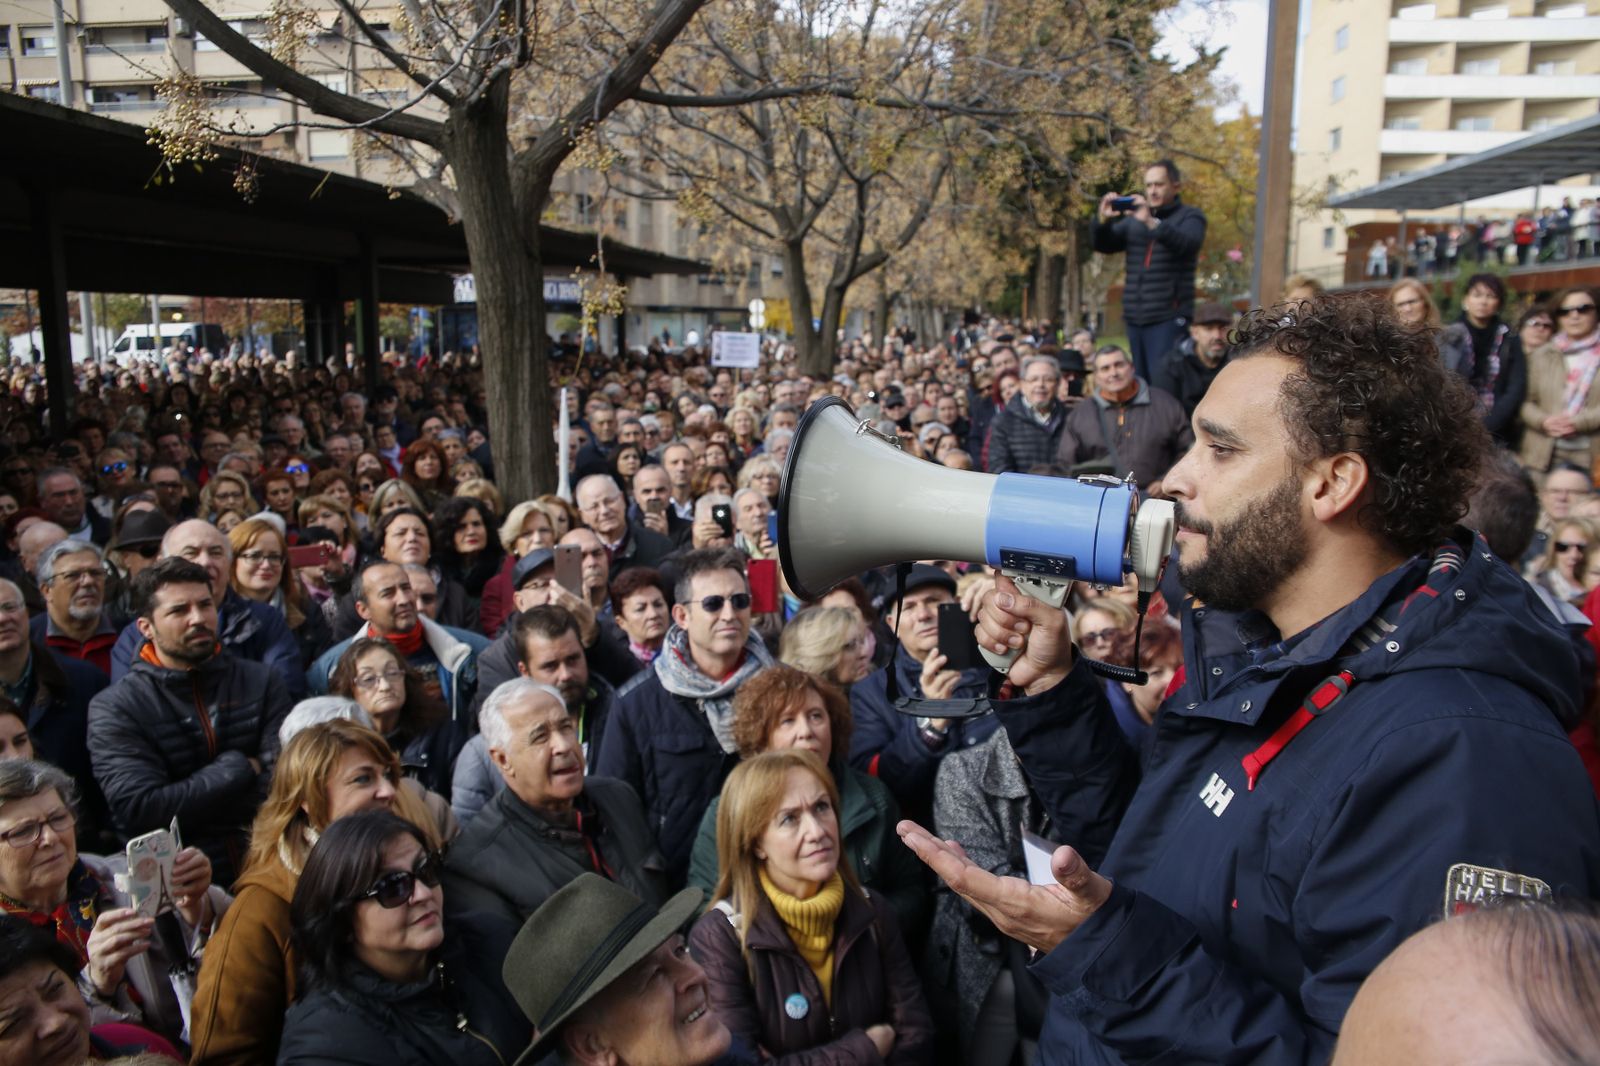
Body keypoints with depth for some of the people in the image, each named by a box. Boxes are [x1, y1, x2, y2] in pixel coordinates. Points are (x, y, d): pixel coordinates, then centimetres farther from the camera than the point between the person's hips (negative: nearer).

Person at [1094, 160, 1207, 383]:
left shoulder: (1190, 216, 4)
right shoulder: (1134, 218, 17)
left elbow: (1186, 243, -16)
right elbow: (1105, 246, 11)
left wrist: (1151, 222, -30)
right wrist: (1103, 220, -9)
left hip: (1169, 317, -5)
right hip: (1134, 317, 5)